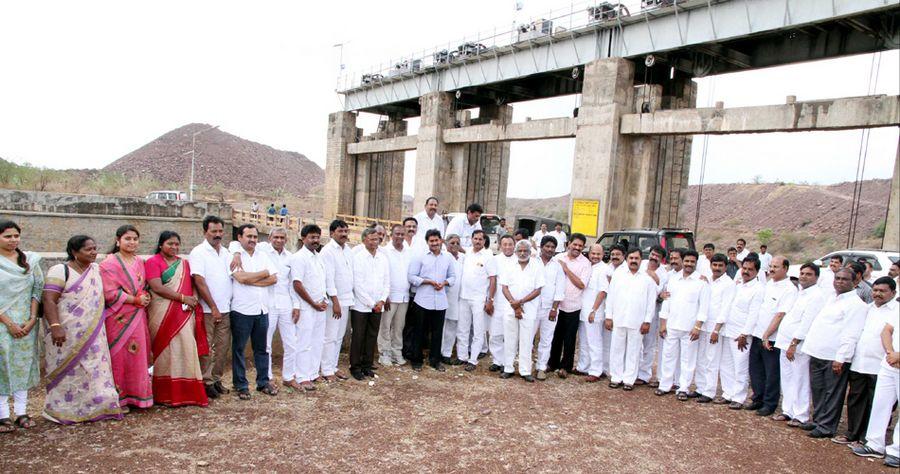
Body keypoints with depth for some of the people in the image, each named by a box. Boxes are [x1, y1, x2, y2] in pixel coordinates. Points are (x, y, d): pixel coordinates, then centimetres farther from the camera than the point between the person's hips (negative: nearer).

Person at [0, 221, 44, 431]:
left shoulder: (30, 260, 6)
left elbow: (38, 289, 5)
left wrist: (32, 319, -5)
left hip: (26, 324, 3)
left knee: (24, 365, 7)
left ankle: (21, 412, 13)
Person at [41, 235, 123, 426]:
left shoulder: (96, 270, 11)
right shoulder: (60, 270, -8)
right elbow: (49, 300, -15)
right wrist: (55, 327, -25)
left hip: (93, 334, 6)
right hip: (67, 334, -5)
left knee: (94, 370, 5)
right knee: (69, 371, 1)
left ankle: (94, 407, 12)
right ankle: (63, 411, 13)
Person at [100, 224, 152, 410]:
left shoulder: (139, 261, 13)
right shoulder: (109, 263, -9)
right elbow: (111, 293, -15)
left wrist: (146, 297, 0)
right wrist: (136, 300, -12)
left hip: (138, 317, 6)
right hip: (119, 318, -6)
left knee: (138, 355, 8)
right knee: (120, 357, -1)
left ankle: (136, 395, 18)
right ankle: (120, 398, 10)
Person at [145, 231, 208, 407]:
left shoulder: (184, 263, 18)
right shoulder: (153, 262, 0)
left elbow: (192, 285, 18)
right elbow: (157, 287, -12)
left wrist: (193, 300, -3)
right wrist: (183, 297, -14)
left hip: (184, 313, 5)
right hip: (164, 314, -5)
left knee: (186, 349, 0)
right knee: (167, 351, -4)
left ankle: (186, 392, 6)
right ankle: (166, 395, 4)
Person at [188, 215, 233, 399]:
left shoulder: (226, 252, 13)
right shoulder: (198, 252, -7)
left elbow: (234, 277, 21)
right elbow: (199, 281, -13)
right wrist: (213, 308, -14)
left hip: (225, 309, 6)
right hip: (207, 310, -6)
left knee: (223, 346, 10)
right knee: (206, 348, 1)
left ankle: (217, 379, 22)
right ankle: (206, 382, 11)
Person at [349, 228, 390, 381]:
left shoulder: (383, 259, 8)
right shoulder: (358, 258, -7)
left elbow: (387, 282, 10)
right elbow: (358, 285, -11)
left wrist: (382, 301, -4)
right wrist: (372, 303, -10)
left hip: (378, 306, 4)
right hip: (360, 305, -4)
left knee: (372, 337, 10)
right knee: (358, 337, 2)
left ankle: (367, 365, 21)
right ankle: (355, 367, 13)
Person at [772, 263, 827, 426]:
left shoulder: (817, 295, -11)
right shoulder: (800, 293, 17)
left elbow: (807, 322, -17)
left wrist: (794, 343, -18)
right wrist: (787, 343, 15)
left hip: (798, 345, -9)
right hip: (786, 343, 9)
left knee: (800, 381, -1)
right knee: (787, 380, 13)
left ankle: (800, 416, 6)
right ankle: (788, 411, 23)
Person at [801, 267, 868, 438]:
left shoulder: (856, 304, -10)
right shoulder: (831, 298, 16)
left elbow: (851, 335, -16)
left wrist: (840, 358, -20)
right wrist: (810, 346, 18)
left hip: (835, 357, -8)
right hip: (817, 353, 8)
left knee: (832, 393, 2)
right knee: (817, 389, 15)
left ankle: (827, 427, 10)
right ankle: (818, 420, 27)